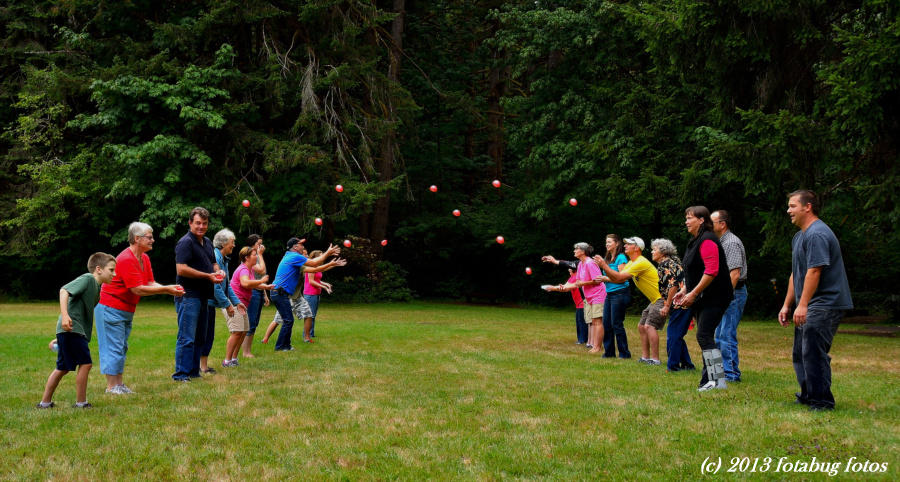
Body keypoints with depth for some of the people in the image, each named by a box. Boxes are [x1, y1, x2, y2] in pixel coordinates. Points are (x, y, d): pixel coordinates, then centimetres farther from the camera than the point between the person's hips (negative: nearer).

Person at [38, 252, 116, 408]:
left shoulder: (97, 286, 18)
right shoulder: (87, 278, -10)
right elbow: (64, 291, -21)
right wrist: (64, 315, -33)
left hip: (77, 330, 10)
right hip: (71, 329, -10)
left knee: (62, 368, 17)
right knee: (85, 363, -7)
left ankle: (45, 402, 25)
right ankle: (81, 403, 1)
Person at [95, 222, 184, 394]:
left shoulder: (144, 258, 7)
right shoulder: (126, 259, -22)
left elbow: (151, 283, 4)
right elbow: (137, 289, -25)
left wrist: (169, 289, -13)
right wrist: (165, 289, -24)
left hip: (126, 309, 10)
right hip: (111, 307, -10)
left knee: (121, 347, 12)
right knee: (113, 347, -5)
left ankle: (119, 384, 18)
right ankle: (111, 386, 2)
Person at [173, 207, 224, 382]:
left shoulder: (207, 242, 17)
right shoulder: (185, 242, -11)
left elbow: (213, 263, 29)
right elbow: (181, 269, -21)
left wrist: (219, 271, 5)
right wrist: (208, 276, -18)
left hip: (202, 296, 9)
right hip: (189, 296, -9)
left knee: (199, 338, 14)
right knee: (186, 338, -8)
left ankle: (193, 372, 22)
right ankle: (181, 374, -2)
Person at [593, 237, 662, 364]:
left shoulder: (641, 263, -21)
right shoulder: (631, 263, 12)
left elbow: (620, 277, -26)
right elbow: (618, 279, 11)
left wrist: (604, 265, -24)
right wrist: (605, 278, -4)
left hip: (662, 298, -11)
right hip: (654, 300, 11)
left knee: (649, 326, -18)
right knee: (641, 326, 11)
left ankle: (655, 359, -15)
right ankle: (645, 357, 17)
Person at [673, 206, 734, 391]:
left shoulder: (707, 240, -15)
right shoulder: (695, 241, 17)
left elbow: (711, 271, -24)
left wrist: (693, 294, -21)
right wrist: (684, 290, 14)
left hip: (713, 298, -10)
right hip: (703, 299, 10)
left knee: (704, 336, -14)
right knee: (705, 337, 11)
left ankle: (718, 381, -12)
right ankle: (709, 379, 17)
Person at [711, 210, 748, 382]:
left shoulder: (732, 243, -14)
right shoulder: (721, 242, 17)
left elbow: (735, 273, -21)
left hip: (734, 293, -10)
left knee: (726, 335, -10)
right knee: (720, 335, 12)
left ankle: (731, 373, -5)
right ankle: (724, 370, 18)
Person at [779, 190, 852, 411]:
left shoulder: (817, 234, -16)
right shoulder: (799, 236, 18)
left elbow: (814, 271, -23)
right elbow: (796, 274, 23)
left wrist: (802, 305, -25)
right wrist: (787, 305, 20)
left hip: (824, 305, -11)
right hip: (808, 307, 11)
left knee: (813, 353, -11)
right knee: (800, 354, 15)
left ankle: (822, 402, -4)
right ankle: (807, 396, 25)